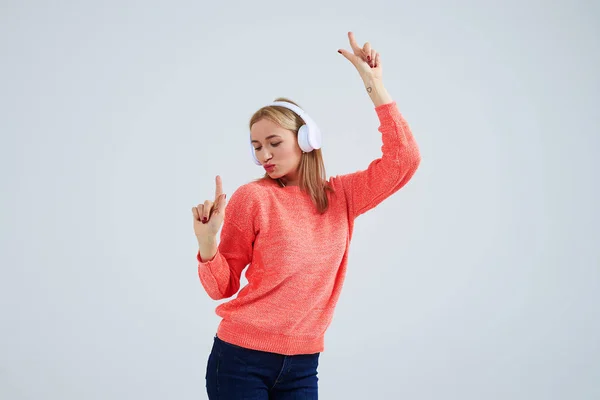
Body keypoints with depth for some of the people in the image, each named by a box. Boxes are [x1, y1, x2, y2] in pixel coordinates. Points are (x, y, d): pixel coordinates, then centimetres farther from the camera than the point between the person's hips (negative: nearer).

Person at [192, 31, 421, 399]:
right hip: (241, 358, -3)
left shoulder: (341, 196, 4)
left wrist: (374, 84, -7)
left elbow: (404, 159, -5)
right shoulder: (252, 198, -7)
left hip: (302, 366, 3)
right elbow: (222, 288, -2)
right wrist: (208, 243, -22)